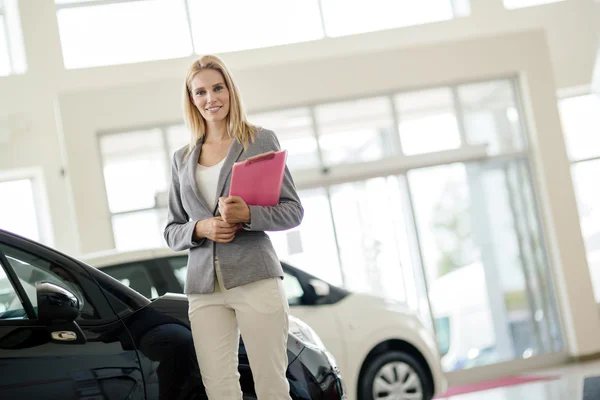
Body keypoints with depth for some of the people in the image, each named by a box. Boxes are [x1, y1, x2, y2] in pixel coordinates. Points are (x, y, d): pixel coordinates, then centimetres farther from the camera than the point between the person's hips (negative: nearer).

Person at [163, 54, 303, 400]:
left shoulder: (261, 140, 7)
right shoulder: (183, 159, 17)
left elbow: (294, 211, 3)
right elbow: (172, 231, 17)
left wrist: (247, 214, -15)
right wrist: (200, 229, -5)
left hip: (255, 277, -3)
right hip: (204, 286, 3)